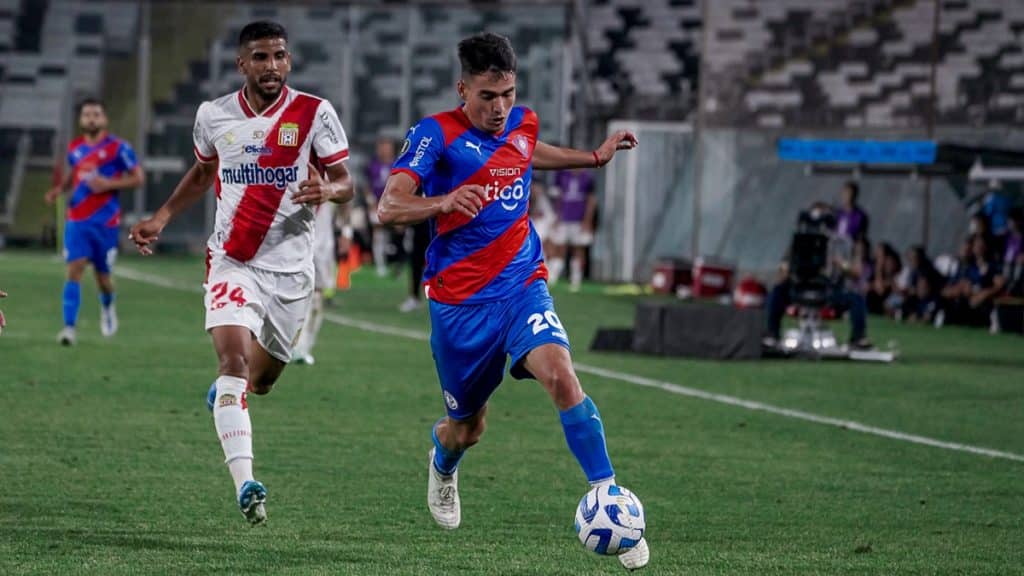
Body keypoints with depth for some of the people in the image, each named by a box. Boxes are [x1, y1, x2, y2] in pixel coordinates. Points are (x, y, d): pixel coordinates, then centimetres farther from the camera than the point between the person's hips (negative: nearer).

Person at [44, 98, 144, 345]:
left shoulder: (117, 147, -6)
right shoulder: (74, 148, 8)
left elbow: (138, 177, -4)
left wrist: (109, 184, -16)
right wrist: (59, 189, 7)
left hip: (105, 221, -2)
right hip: (77, 220, 2)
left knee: (103, 276, 9)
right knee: (74, 270, -13)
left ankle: (108, 307, 43)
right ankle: (69, 327, -19)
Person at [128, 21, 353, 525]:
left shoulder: (314, 114, -5)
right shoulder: (213, 115, 2)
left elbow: (345, 183, -1)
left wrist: (326, 190, -24)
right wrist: (162, 217, 11)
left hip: (290, 268, 1)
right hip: (232, 261, 0)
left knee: (261, 378, 13)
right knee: (234, 356, -23)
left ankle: (224, 394, 53)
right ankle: (245, 484, -32)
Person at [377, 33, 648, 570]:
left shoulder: (524, 124, 6)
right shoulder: (436, 134, -12)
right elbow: (389, 207, -22)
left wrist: (596, 157, 26)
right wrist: (444, 201, -40)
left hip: (523, 285, 3)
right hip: (460, 300, -3)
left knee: (562, 378, -25)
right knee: (467, 428, 10)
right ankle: (443, 464, 49)